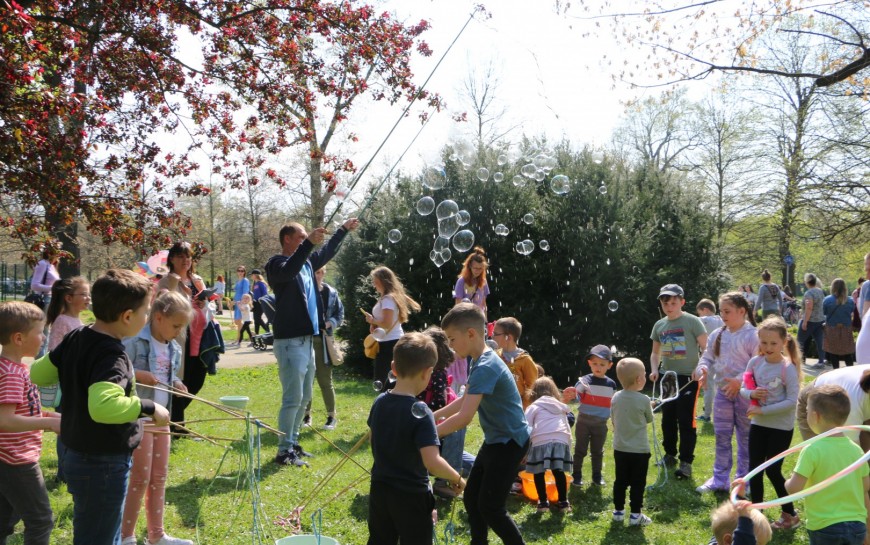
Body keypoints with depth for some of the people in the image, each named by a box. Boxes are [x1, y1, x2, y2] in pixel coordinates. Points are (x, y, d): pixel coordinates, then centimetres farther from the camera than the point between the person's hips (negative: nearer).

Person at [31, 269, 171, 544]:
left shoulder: (76, 338, -1)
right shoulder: (112, 355, -26)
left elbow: (37, 373, 10)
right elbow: (103, 407, -42)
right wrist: (148, 407, -30)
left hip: (80, 457, 9)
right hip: (103, 464, -9)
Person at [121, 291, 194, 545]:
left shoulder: (174, 349, 9)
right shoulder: (134, 341, -16)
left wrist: (176, 383, -2)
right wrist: (138, 374, -31)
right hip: (137, 417, -8)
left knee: (159, 477, 13)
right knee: (140, 478, -1)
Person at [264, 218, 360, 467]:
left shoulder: (307, 262, 15)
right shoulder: (277, 263, -9)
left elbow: (327, 253, 32)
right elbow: (288, 271, -33)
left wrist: (344, 229, 37)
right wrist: (309, 243, -41)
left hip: (306, 339, 9)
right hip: (290, 341, -9)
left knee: (304, 397, 15)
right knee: (293, 398, -9)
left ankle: (293, 443, 26)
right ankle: (284, 451, -1)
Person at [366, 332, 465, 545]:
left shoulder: (380, 402, -3)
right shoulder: (420, 412, -23)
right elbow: (432, 462, -30)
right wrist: (457, 479, -14)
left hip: (379, 490, 6)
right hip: (411, 496, -6)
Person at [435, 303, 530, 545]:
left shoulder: (486, 367, -27)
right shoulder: (481, 361, 5)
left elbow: (464, 417, -34)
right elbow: (465, 400, 20)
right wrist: (434, 416, 15)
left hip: (509, 442, -10)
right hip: (495, 440, 10)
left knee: (490, 507, -6)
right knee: (471, 498, 14)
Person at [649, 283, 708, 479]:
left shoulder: (692, 322, -7)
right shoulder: (659, 326, 8)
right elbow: (656, 353, 18)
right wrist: (654, 370, 1)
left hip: (688, 378, -5)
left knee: (686, 421, -6)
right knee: (667, 419, 13)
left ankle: (686, 462, 1)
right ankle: (670, 454, 28)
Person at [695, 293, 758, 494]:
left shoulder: (752, 335, -13)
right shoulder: (717, 335, 5)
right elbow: (707, 357, 12)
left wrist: (739, 380, -24)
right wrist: (703, 368, -10)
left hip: (745, 393, -6)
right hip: (722, 392, 6)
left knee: (745, 438, 8)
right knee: (721, 436, 11)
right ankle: (719, 480, 19)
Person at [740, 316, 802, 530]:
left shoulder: (788, 368, -16)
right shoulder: (755, 362, -2)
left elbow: (792, 401, -20)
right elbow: (743, 389, 5)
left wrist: (764, 410, -21)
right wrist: (751, 394, -17)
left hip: (781, 427, -5)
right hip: (758, 424, 5)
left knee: (772, 471, 2)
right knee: (754, 469, 10)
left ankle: (790, 514, 21)